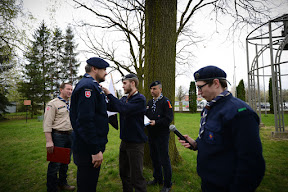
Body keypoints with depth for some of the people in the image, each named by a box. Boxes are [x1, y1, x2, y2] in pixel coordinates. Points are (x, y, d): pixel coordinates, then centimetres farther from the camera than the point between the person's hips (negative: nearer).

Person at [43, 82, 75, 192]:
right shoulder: (53, 104, -8)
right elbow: (47, 123, -14)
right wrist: (49, 141, -20)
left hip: (70, 136, 7)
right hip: (58, 136, -7)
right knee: (55, 164, 0)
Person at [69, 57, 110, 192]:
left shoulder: (92, 86, 16)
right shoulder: (87, 86, -17)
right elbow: (85, 120, -25)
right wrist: (95, 150, -23)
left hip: (92, 147, 10)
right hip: (88, 150, -10)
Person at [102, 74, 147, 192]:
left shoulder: (140, 99, -15)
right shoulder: (124, 99, 10)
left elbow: (124, 109, -28)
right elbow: (111, 107, 4)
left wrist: (109, 94, -23)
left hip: (135, 142, -8)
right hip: (125, 140, 8)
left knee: (136, 176, 1)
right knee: (124, 172, 21)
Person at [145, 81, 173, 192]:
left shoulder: (165, 101, -9)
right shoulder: (150, 102, 14)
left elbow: (169, 118, -17)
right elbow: (146, 115, 20)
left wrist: (156, 122, -25)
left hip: (162, 135, -7)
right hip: (151, 135, 7)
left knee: (164, 160, 2)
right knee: (154, 158, 18)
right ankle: (157, 179, 37)